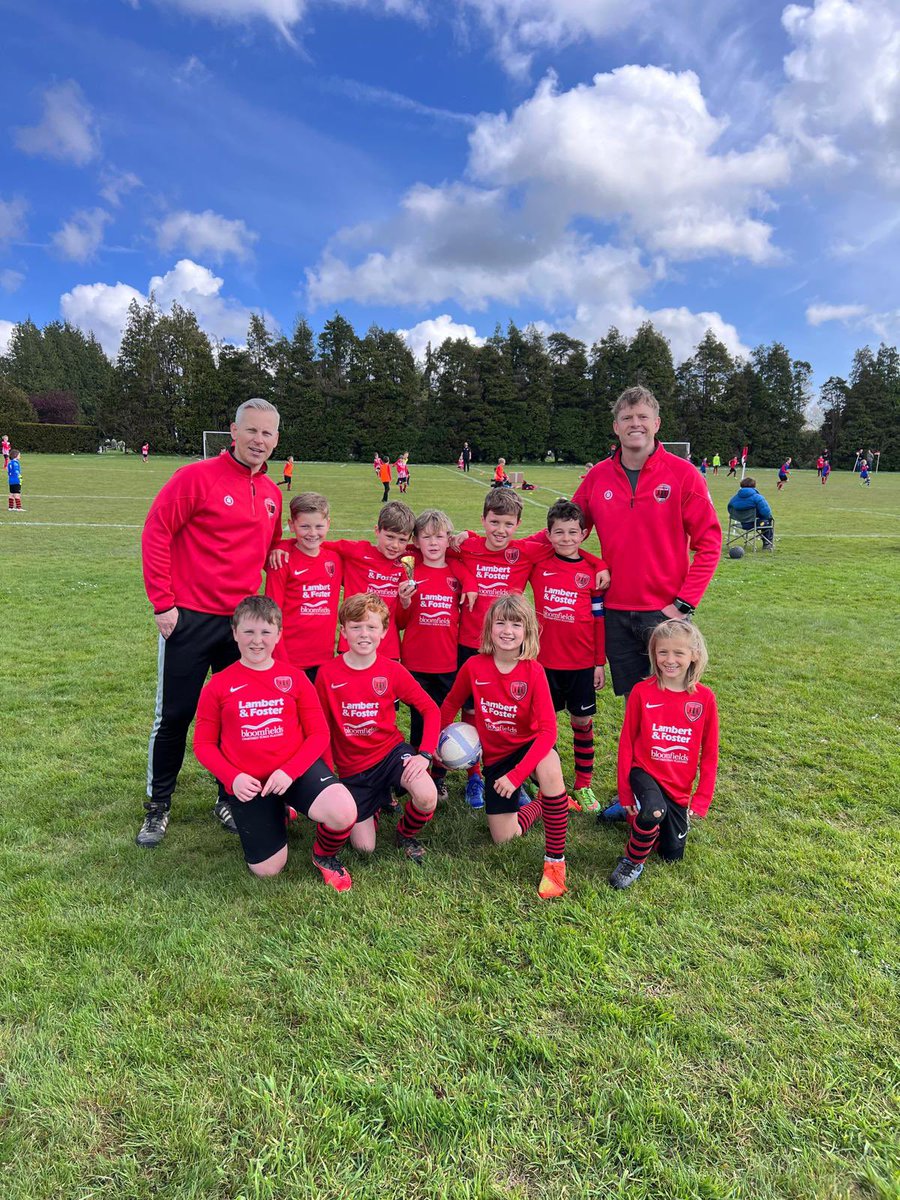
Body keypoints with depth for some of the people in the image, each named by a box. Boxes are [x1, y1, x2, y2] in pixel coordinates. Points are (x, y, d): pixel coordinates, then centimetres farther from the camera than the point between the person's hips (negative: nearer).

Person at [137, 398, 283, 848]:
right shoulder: (196, 477, -9)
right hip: (190, 617, -5)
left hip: (243, 620, 5)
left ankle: (230, 799, 27)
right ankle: (158, 807, 23)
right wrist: (163, 602, -11)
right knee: (174, 715, 5)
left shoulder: (272, 493, 8)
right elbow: (156, 533, -9)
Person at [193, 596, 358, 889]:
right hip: (248, 784, 1)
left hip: (296, 769, 0)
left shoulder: (295, 679, 1)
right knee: (267, 869, -1)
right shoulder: (218, 686, -1)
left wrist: (289, 771, -16)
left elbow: (318, 734, -1)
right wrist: (232, 778, -13)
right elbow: (204, 744, 3)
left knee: (343, 814, -29)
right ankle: (278, 816, 32)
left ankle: (324, 855, 8)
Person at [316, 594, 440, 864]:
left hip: (390, 751, 0)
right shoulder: (328, 674, -11)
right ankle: (378, 801, 33)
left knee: (427, 797, -30)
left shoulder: (393, 671, -10)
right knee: (365, 847, 0)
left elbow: (430, 710, -6)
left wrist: (425, 754, -18)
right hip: (351, 768, 1)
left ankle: (406, 835, 6)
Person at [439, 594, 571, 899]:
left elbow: (548, 730, -25)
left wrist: (516, 774, -32)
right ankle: (541, 803, 31)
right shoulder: (474, 666, -13)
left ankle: (555, 861, -23)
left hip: (528, 747, -3)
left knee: (549, 765, -40)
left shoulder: (533, 671, -20)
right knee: (503, 837, -1)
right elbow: (451, 704, 6)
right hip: (494, 757, 3)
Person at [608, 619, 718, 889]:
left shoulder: (704, 698, -8)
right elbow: (626, 743, -6)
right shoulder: (642, 692, -12)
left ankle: (644, 818, 38)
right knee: (654, 809, -35)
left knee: (672, 856, 9)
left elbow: (709, 753, -1)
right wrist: (625, 792, -7)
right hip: (644, 773, -3)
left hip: (680, 788, 3)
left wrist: (701, 799, -3)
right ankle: (632, 861, -7)